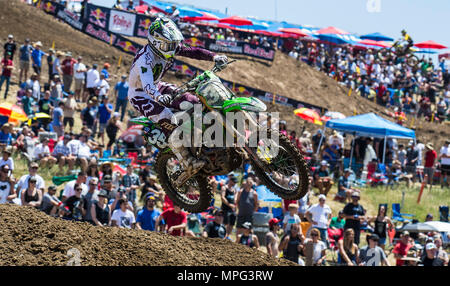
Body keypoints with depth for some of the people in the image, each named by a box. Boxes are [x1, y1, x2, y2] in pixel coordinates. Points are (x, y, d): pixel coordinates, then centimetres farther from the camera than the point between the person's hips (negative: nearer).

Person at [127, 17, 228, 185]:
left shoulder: (168, 48, -7)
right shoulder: (145, 58, -32)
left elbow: (192, 52, -5)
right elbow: (147, 83, -48)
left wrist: (214, 57, -21)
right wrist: (158, 96, -68)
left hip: (157, 88, 9)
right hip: (140, 95, -9)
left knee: (194, 102, -3)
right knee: (168, 119, -30)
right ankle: (189, 164, -32)